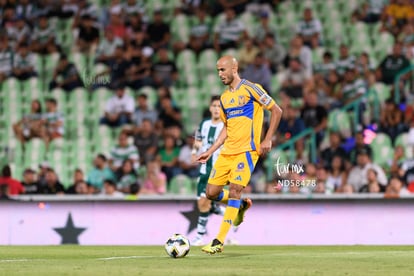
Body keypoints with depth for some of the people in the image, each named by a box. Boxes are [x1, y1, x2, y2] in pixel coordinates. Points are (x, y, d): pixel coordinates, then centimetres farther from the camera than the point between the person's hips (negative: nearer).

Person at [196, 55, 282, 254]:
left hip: (246, 150, -7)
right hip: (227, 152, 7)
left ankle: (219, 242, -15)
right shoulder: (224, 98, 16)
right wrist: (210, 152, 17)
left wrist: (267, 140, -11)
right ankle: (241, 206, 29)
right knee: (211, 192, 0)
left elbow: (276, 111, -4)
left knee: (234, 189, -15)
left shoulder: (250, 89, -5)